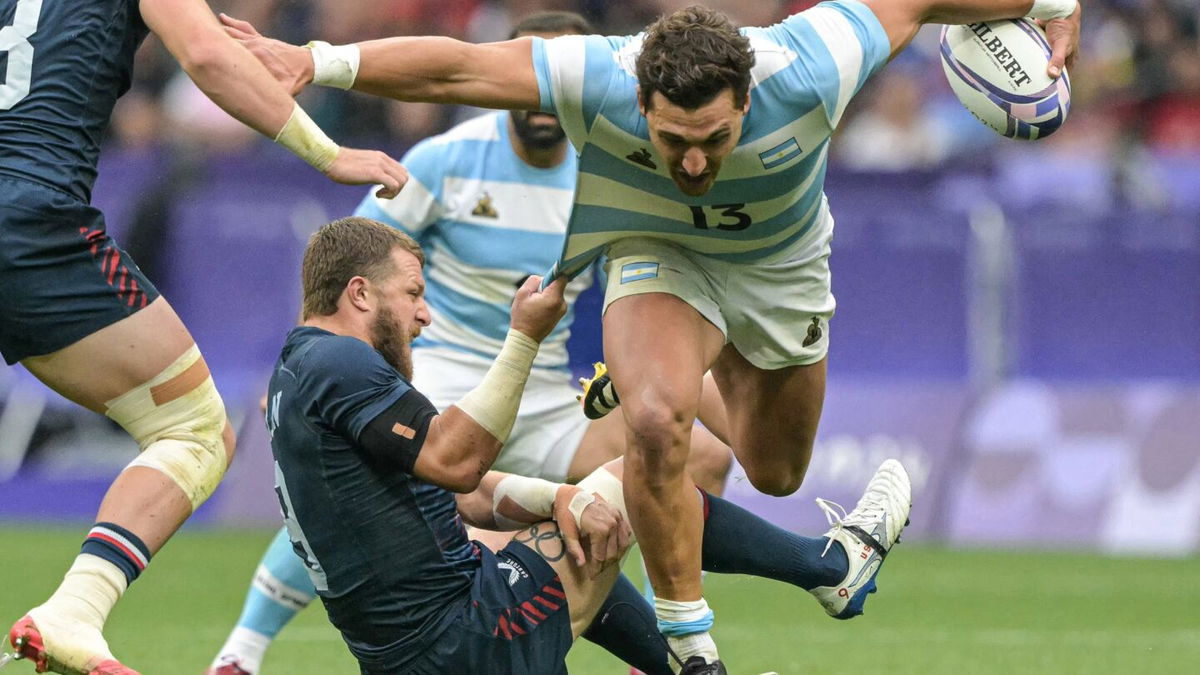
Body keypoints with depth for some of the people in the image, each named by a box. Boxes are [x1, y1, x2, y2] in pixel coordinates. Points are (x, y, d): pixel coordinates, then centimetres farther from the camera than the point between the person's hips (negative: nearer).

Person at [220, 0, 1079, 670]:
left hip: (779, 268, 2)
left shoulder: (806, 73, -38)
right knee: (656, 423, -31)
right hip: (659, 257, -2)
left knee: (775, 476, 18)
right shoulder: (598, 80, -39)